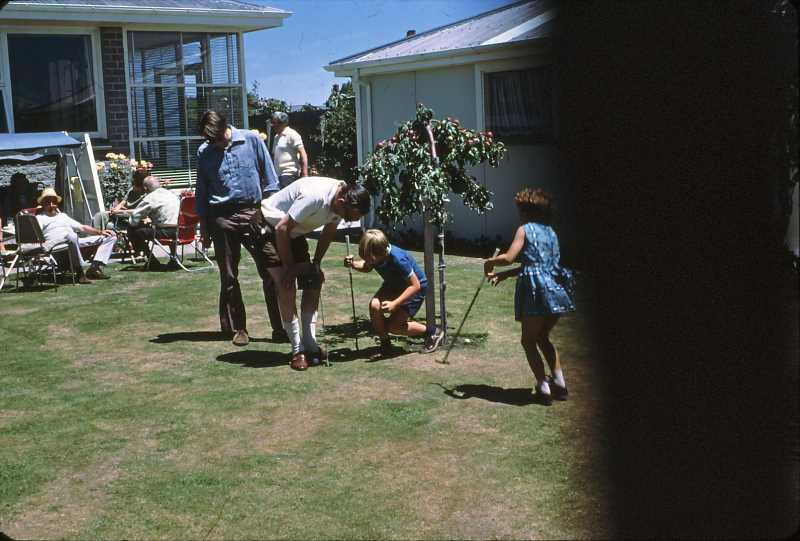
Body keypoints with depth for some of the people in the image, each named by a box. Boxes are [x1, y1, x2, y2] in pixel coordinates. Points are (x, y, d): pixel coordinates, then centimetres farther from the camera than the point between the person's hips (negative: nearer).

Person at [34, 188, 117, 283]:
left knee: (111, 237, -2)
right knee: (70, 236, -43)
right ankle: (80, 272, -39)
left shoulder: (63, 215, 37)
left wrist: (100, 232, 14)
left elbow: (82, 227, 30)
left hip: (76, 242, 6)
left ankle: (95, 267, -21)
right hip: (55, 243, -6)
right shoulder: (40, 217, 20)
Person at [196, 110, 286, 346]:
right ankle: (237, 328, 17)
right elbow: (202, 191, 13)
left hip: (254, 213, -1)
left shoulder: (252, 140, 1)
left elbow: (269, 177, 6)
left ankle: (280, 327, -2)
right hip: (222, 218, 1)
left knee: (270, 272, -6)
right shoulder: (204, 152, 6)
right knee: (229, 277, 6)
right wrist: (203, 225, 11)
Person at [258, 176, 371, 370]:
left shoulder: (343, 201, -13)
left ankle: (310, 345, 7)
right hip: (270, 227, -8)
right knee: (286, 286, -17)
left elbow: (329, 232, 6)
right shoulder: (314, 196, -37)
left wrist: (315, 264, 3)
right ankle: (297, 350, -9)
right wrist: (289, 267, -21)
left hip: (294, 232, 8)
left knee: (313, 281, 1)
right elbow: (281, 229, -30)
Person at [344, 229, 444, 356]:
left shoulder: (398, 259, -37)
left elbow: (415, 285, -32)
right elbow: (366, 267, 5)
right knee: (374, 305, -23)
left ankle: (432, 332, 7)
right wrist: (353, 264, -17)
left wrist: (394, 304, -39)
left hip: (415, 289, -6)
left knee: (392, 326, -13)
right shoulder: (374, 254, -19)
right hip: (394, 285, 6)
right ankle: (385, 343, -1)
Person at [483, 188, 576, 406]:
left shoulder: (525, 230, -3)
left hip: (536, 291, -7)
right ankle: (559, 383, 22)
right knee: (543, 337, 24)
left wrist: (490, 262, 4)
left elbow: (508, 257, -16)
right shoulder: (550, 232, 19)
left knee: (529, 341, 8)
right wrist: (503, 274, 23)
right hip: (556, 290, 7)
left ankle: (543, 388, 4)